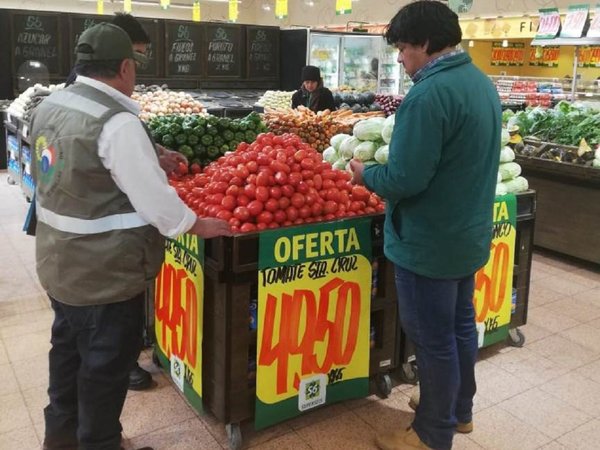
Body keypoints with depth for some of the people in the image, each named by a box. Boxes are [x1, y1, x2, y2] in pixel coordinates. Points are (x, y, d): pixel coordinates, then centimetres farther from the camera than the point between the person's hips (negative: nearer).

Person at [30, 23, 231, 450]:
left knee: (68, 346, 24)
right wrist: (197, 225, -7)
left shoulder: (50, 105, 3)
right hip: (105, 271, -9)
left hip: (59, 261, 9)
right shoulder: (116, 122, -24)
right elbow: (153, 195, -22)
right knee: (106, 361, 8)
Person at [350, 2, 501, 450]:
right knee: (461, 325, 21)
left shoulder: (429, 95, -25)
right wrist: (390, 163, 11)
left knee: (433, 339, 6)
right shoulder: (483, 83, 6)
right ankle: (459, 409, 40)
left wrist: (367, 173, -6)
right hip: (469, 234, 9)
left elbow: (405, 179, -26)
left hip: (430, 243, -9)